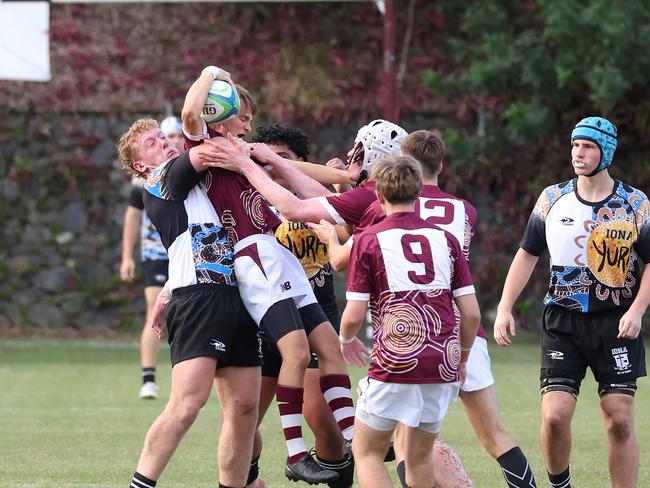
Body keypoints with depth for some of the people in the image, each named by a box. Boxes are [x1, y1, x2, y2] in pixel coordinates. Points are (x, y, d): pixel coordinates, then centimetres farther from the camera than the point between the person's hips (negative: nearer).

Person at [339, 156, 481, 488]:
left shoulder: (368, 240, -2)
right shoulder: (445, 239, 8)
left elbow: (354, 315, -5)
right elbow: (471, 313, 5)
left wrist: (346, 339, 17)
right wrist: (462, 357, 21)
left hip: (394, 364, -4)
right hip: (442, 367, 4)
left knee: (367, 451, 8)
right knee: (420, 457, 17)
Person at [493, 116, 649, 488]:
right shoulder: (553, 199, 5)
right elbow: (528, 253, 12)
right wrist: (505, 309, 4)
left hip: (616, 322, -1)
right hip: (562, 322, 1)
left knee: (620, 420, -4)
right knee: (555, 415, -10)